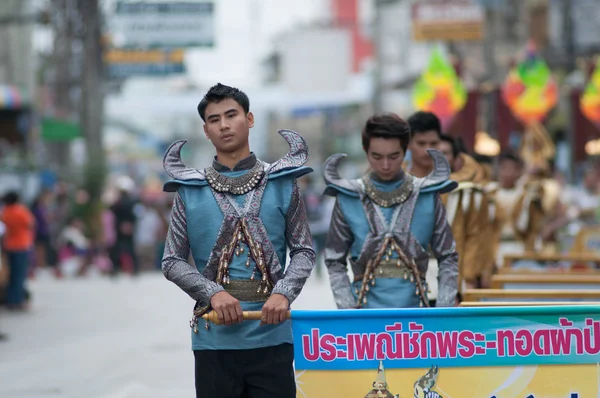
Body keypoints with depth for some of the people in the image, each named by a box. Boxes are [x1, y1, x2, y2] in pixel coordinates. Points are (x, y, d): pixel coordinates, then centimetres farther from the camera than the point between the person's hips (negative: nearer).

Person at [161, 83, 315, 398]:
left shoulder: (281, 183, 6)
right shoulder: (190, 189, 6)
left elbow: (304, 251, 6)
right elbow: (172, 261, 4)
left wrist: (284, 293, -13)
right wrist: (213, 293, -13)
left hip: (271, 335, 0)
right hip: (214, 337, 0)